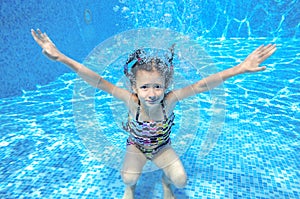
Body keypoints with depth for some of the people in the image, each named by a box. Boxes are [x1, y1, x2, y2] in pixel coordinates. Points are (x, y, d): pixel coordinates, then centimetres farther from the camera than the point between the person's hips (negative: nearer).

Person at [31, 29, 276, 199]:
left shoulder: (169, 100, -32)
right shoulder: (131, 101, -33)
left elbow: (201, 85, -41)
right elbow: (98, 82, -39)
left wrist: (239, 69, -52)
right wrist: (61, 57, -47)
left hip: (162, 146, 1)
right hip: (136, 146, 0)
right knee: (128, 178, -23)